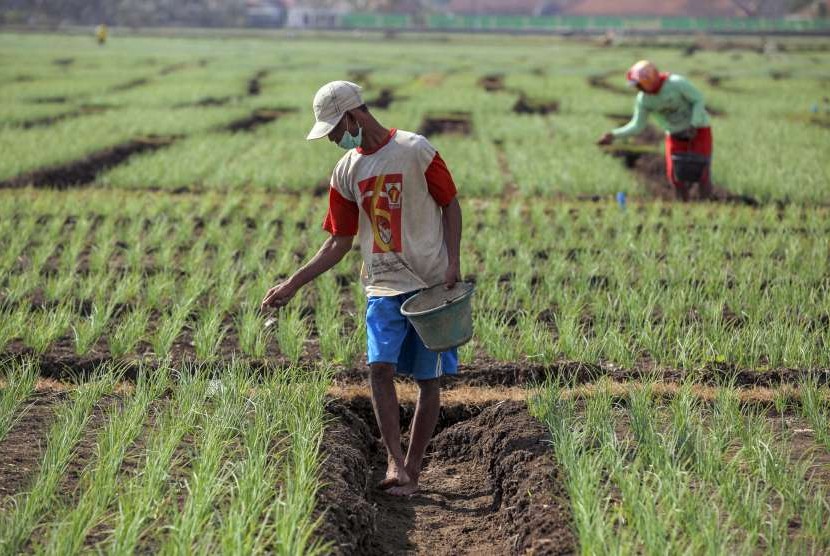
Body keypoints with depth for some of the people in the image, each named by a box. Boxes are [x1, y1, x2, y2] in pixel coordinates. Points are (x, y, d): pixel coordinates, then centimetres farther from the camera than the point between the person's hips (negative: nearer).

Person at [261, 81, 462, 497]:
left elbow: (450, 205, 1)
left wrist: (453, 262, -11)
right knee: (380, 367, -16)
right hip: (383, 286, 3)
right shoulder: (346, 172, 8)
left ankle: (412, 469, 11)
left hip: (431, 283, -3)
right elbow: (339, 243, 11)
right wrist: (293, 284, 4)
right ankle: (394, 460, -15)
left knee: (428, 379, 2)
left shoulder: (414, 150, -7)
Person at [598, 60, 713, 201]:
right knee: (675, 175, -5)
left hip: (698, 129, -4)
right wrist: (614, 135, -19)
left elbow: (698, 99, -17)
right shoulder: (643, 99, -12)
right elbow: (637, 126, -8)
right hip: (676, 135, 4)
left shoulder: (676, 83, -26)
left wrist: (694, 125, -27)